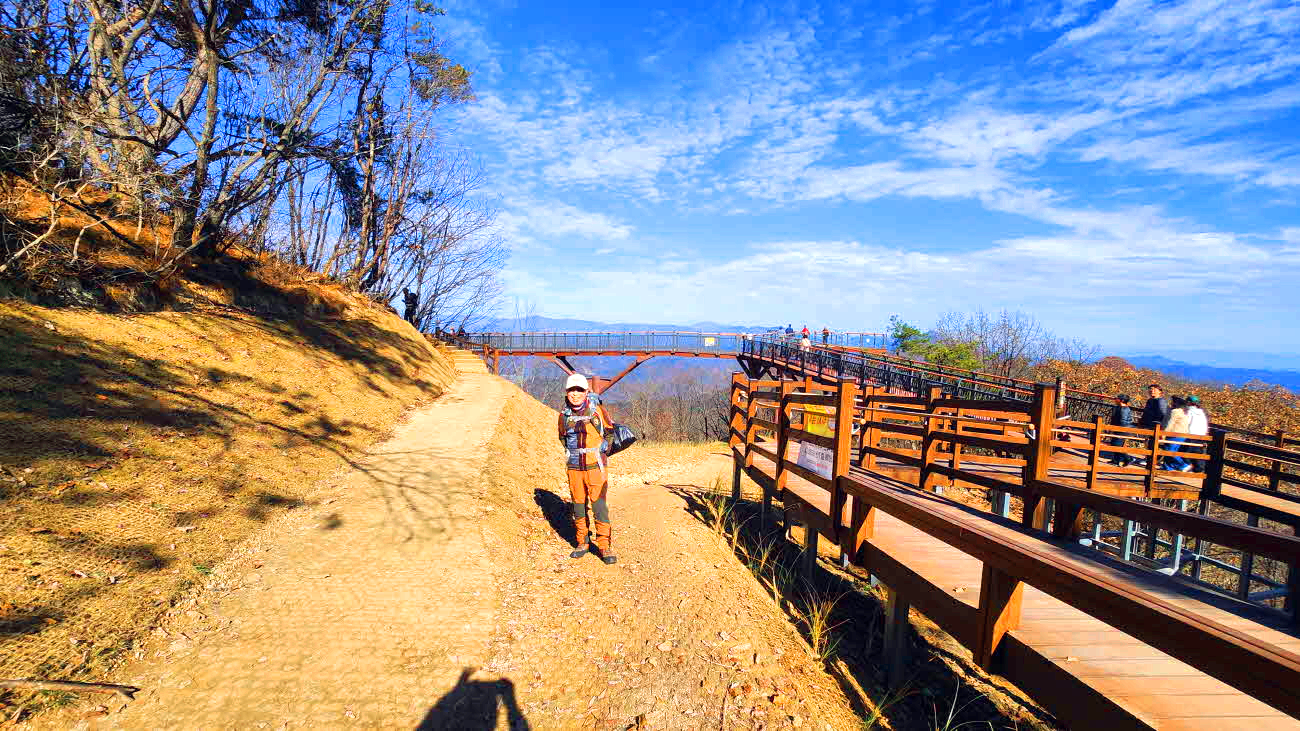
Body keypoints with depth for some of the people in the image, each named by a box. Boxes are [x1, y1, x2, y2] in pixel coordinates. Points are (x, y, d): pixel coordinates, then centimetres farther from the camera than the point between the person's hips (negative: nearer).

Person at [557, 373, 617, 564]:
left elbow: (610, 431, 11)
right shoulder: (564, 415, 2)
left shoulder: (598, 410, -5)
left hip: (596, 467, -3)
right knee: (578, 506, 9)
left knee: (600, 505, -7)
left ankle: (604, 545, 1)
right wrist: (574, 453, 13)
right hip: (574, 468, 3)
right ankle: (582, 543, 23)